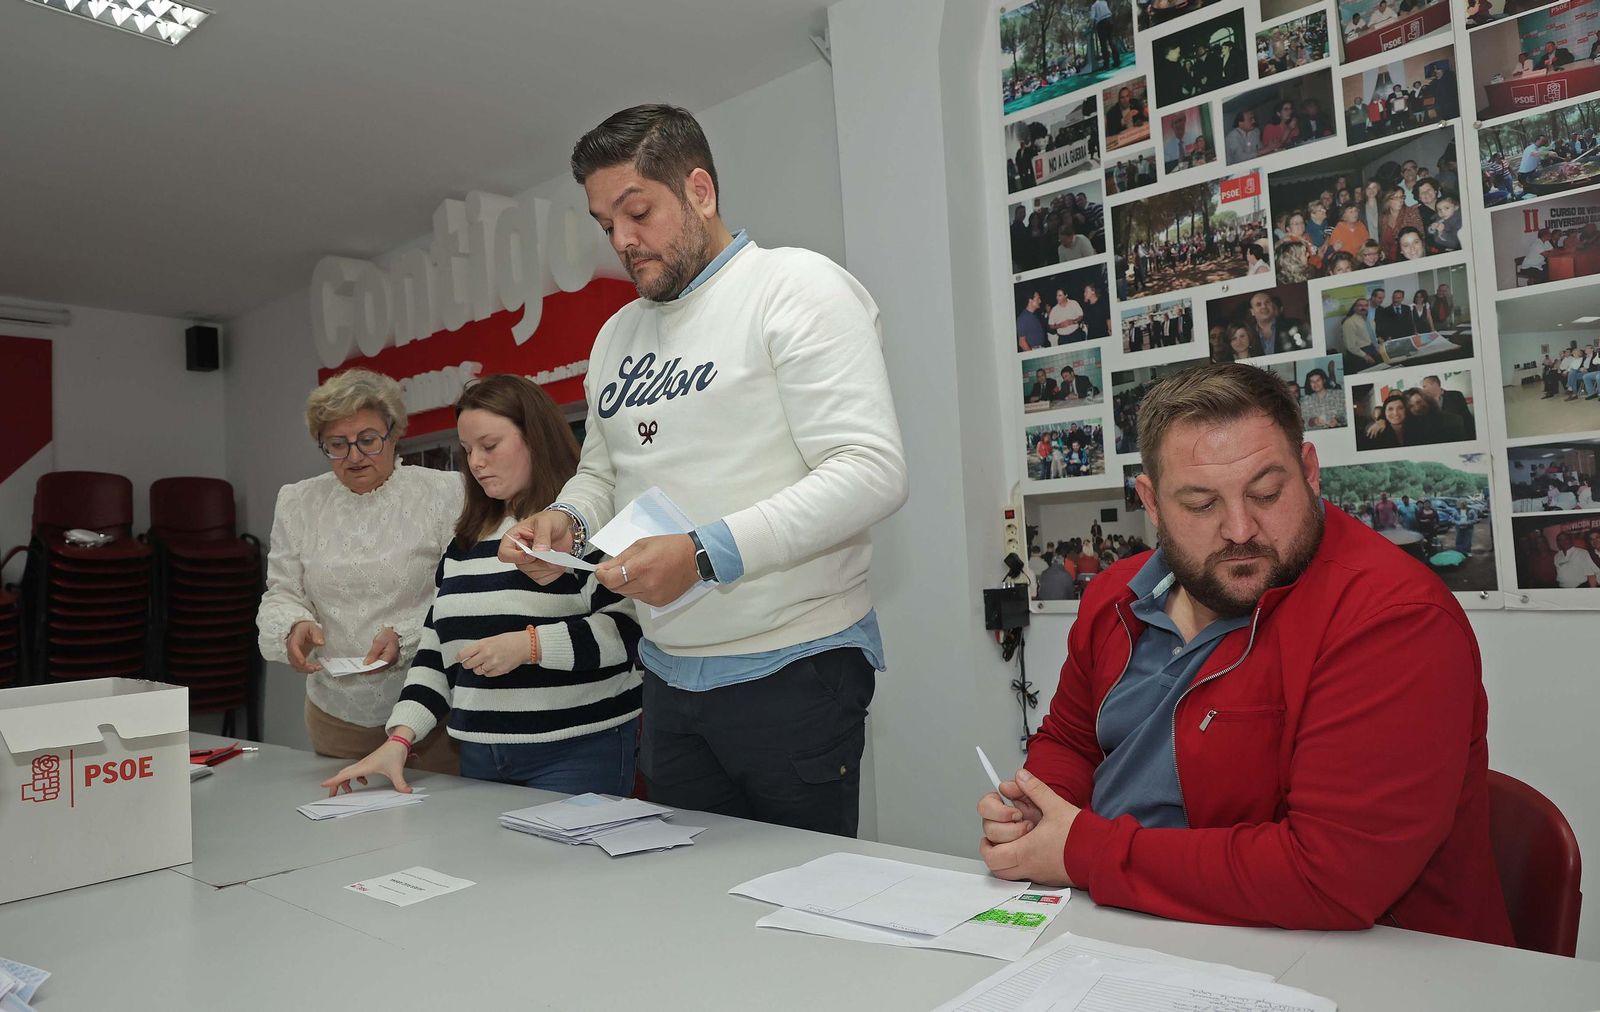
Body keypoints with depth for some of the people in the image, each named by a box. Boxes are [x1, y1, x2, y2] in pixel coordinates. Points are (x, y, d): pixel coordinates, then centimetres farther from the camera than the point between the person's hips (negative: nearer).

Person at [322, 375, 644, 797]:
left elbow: (633, 628, -16)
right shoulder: (465, 540, 15)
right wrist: (399, 739, 5)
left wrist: (530, 644, -21)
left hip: (577, 753, -6)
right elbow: (436, 652, 16)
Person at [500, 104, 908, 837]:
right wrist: (566, 520, -1)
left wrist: (705, 554, -26)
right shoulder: (618, 334, 14)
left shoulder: (796, 287, -9)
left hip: (792, 668, -6)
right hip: (670, 674, 7)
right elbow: (602, 472, 23)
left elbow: (872, 472, -19)